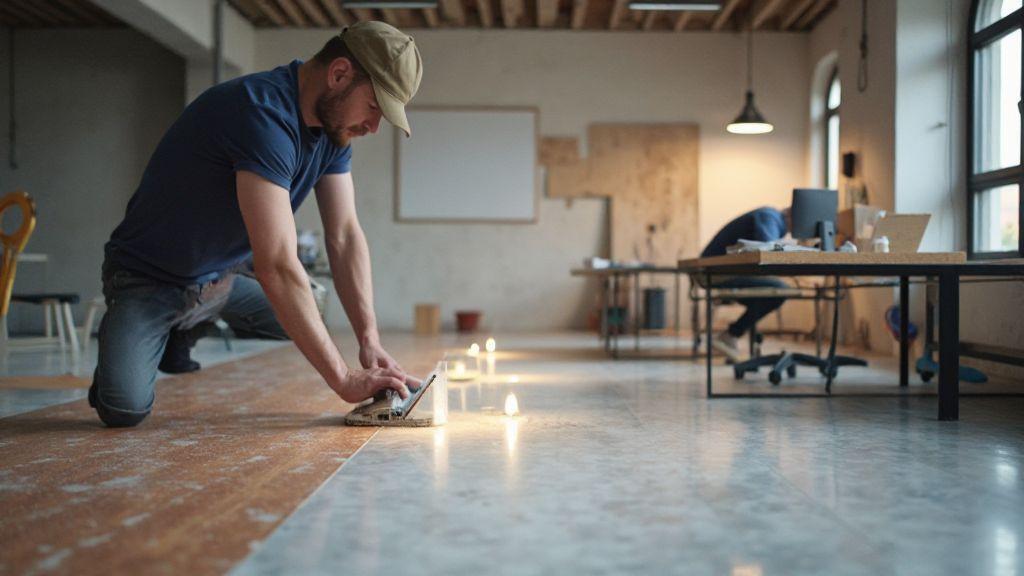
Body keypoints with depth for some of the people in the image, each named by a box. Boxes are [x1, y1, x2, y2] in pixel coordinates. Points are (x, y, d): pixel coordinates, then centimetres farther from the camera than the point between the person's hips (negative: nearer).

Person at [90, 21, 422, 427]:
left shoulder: (334, 124, -5)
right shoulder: (263, 113, -33)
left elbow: (345, 236, -5)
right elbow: (277, 267, -38)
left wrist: (370, 343, -15)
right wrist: (344, 381, -36)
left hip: (220, 280, 8)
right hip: (148, 281, -8)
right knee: (126, 408, -24)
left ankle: (186, 331, 22)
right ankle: (119, 344, 10)